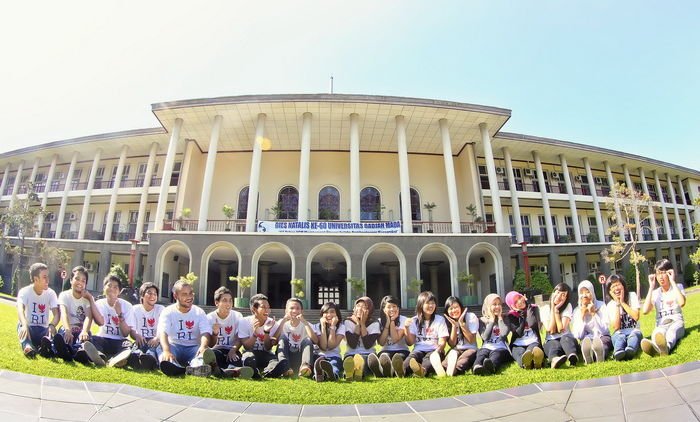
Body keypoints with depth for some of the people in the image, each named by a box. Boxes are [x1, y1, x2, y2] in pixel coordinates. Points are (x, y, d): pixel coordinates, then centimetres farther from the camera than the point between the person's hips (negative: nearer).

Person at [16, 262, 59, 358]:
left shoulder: (51, 293, -1)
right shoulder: (24, 292, -8)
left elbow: (56, 313, -13)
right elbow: (20, 310, -29)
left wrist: (52, 325, -37)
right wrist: (24, 325, -51)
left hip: (44, 329, 2)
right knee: (21, 326, -34)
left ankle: (47, 344, -62)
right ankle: (27, 346, -60)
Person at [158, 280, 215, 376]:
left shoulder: (199, 312, 4)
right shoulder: (168, 312, 1)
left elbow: (205, 333, -9)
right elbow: (163, 333, -15)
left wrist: (203, 347, -34)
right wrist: (166, 351, -37)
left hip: (193, 348, 1)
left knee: (208, 352, -30)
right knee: (160, 349, -33)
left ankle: (195, 366, -64)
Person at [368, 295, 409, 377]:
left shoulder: (403, 320, 0)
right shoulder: (379, 321, 6)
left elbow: (395, 339, -12)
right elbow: (381, 343, -7)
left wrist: (392, 321, -10)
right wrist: (387, 322, -9)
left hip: (401, 350, -1)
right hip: (386, 351, 1)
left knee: (399, 357, -38)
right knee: (384, 356, -36)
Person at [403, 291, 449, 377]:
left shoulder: (440, 319, 6)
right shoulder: (414, 320, 10)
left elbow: (442, 342, -2)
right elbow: (410, 343, 6)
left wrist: (437, 351, -24)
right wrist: (407, 328, -12)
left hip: (434, 351, 0)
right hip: (419, 350, 1)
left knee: (429, 357, -35)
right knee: (412, 356, -33)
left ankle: (423, 369, -68)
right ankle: (402, 369, -65)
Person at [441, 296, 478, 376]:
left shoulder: (471, 317, -4)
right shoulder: (447, 321, 3)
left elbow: (471, 341, -8)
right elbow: (452, 345, -2)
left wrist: (462, 323, -17)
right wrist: (454, 326, -13)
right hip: (455, 350, 2)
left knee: (459, 365, -38)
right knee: (444, 366, -33)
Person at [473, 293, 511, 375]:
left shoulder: (504, 319, 15)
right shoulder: (482, 320, 13)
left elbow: (504, 333, -7)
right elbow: (485, 337, -4)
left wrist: (500, 318, 4)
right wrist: (492, 321, 1)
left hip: (500, 348, 0)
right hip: (487, 347, 1)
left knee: (496, 354, -35)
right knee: (482, 352, -34)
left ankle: (491, 366, -69)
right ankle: (477, 366, -66)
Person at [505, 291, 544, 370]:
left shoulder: (534, 308, 11)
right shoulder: (510, 316, 7)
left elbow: (533, 325, -9)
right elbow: (519, 333, -8)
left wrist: (528, 307, -1)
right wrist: (522, 315, -3)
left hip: (533, 342, 1)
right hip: (518, 344, -1)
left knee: (533, 348, -37)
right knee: (521, 353, -37)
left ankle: (537, 360, -69)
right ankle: (525, 361, -69)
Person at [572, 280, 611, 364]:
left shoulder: (601, 305, 2)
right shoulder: (577, 311, 4)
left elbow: (604, 330, -6)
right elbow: (578, 336, -5)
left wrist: (594, 314, -14)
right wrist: (582, 315, -9)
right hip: (587, 339, 0)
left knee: (604, 340, -35)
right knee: (585, 341, -35)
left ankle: (600, 353, -67)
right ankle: (588, 356, -66)